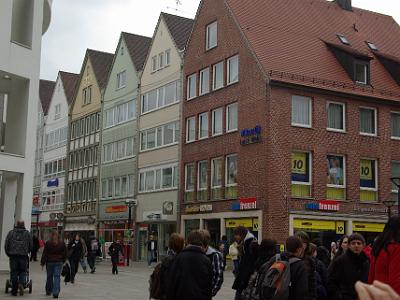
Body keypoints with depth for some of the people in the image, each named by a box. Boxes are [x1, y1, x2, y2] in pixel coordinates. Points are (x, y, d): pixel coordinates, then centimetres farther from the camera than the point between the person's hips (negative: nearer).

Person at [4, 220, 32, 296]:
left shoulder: (11, 233, 5)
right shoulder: (27, 233, 6)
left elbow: (6, 245, 4)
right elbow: (31, 245, 7)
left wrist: (8, 253, 16)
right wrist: (27, 252, 23)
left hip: (13, 256, 0)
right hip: (23, 256, 0)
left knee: (14, 272, 5)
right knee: (23, 271, 9)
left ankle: (14, 290, 5)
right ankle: (21, 283, -19)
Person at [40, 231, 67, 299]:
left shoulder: (48, 243, -6)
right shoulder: (62, 243, 0)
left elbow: (44, 254, -5)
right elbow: (65, 253, 7)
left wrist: (42, 263, 0)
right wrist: (63, 260, 19)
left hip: (50, 262, -1)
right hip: (59, 262, 1)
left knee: (49, 276, 13)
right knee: (57, 276, -2)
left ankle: (48, 291, 25)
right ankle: (56, 292, -13)